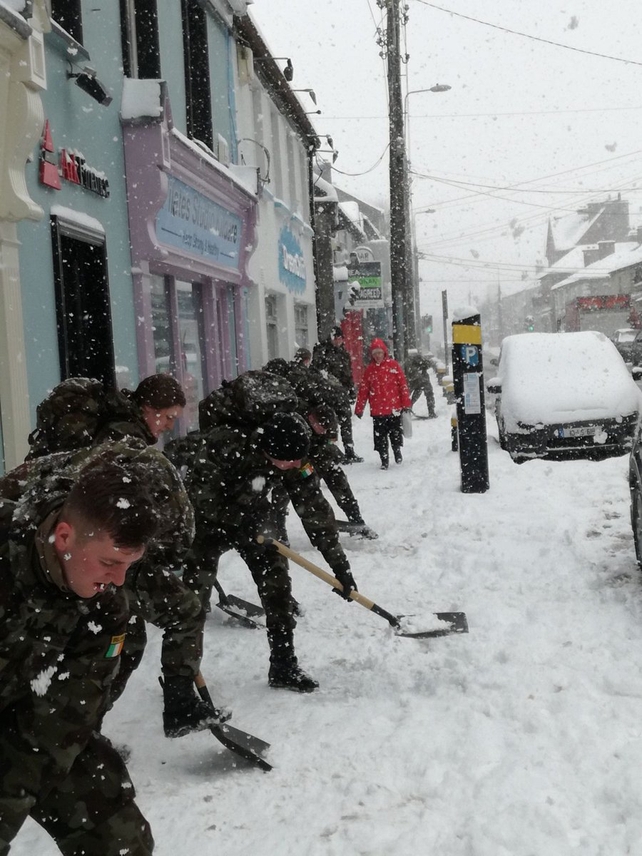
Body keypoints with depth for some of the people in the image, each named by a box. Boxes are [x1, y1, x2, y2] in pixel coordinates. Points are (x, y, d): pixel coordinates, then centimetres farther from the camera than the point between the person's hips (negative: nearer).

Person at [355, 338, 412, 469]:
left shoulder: (393, 365, -3)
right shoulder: (369, 369, 3)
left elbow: (403, 384, -2)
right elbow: (363, 390, 5)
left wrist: (406, 403, -3)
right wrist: (359, 408, 4)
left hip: (394, 408, -1)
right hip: (377, 410, 1)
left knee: (396, 433, 10)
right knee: (380, 437, 4)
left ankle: (397, 450, 37)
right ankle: (384, 460, 16)